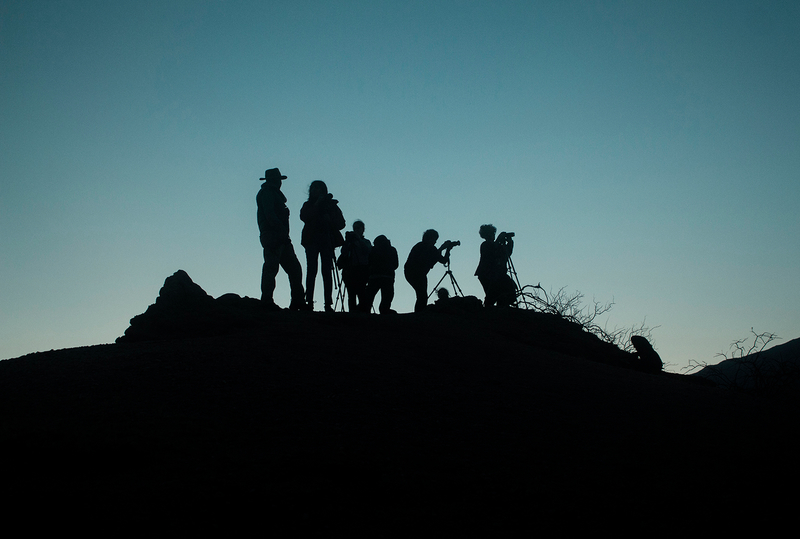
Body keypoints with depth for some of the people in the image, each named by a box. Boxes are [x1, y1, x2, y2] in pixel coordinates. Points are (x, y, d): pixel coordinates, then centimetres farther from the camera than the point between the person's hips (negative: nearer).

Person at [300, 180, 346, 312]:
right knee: (311, 271, -8)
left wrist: (329, 219, -10)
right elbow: (304, 217, -7)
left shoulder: (331, 205, 14)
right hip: (312, 240, 0)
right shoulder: (308, 205, 14)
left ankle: (328, 303, -10)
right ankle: (309, 302, -10)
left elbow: (341, 223, 7)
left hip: (327, 240, 0)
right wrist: (317, 205, -9)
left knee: (327, 271, -6)